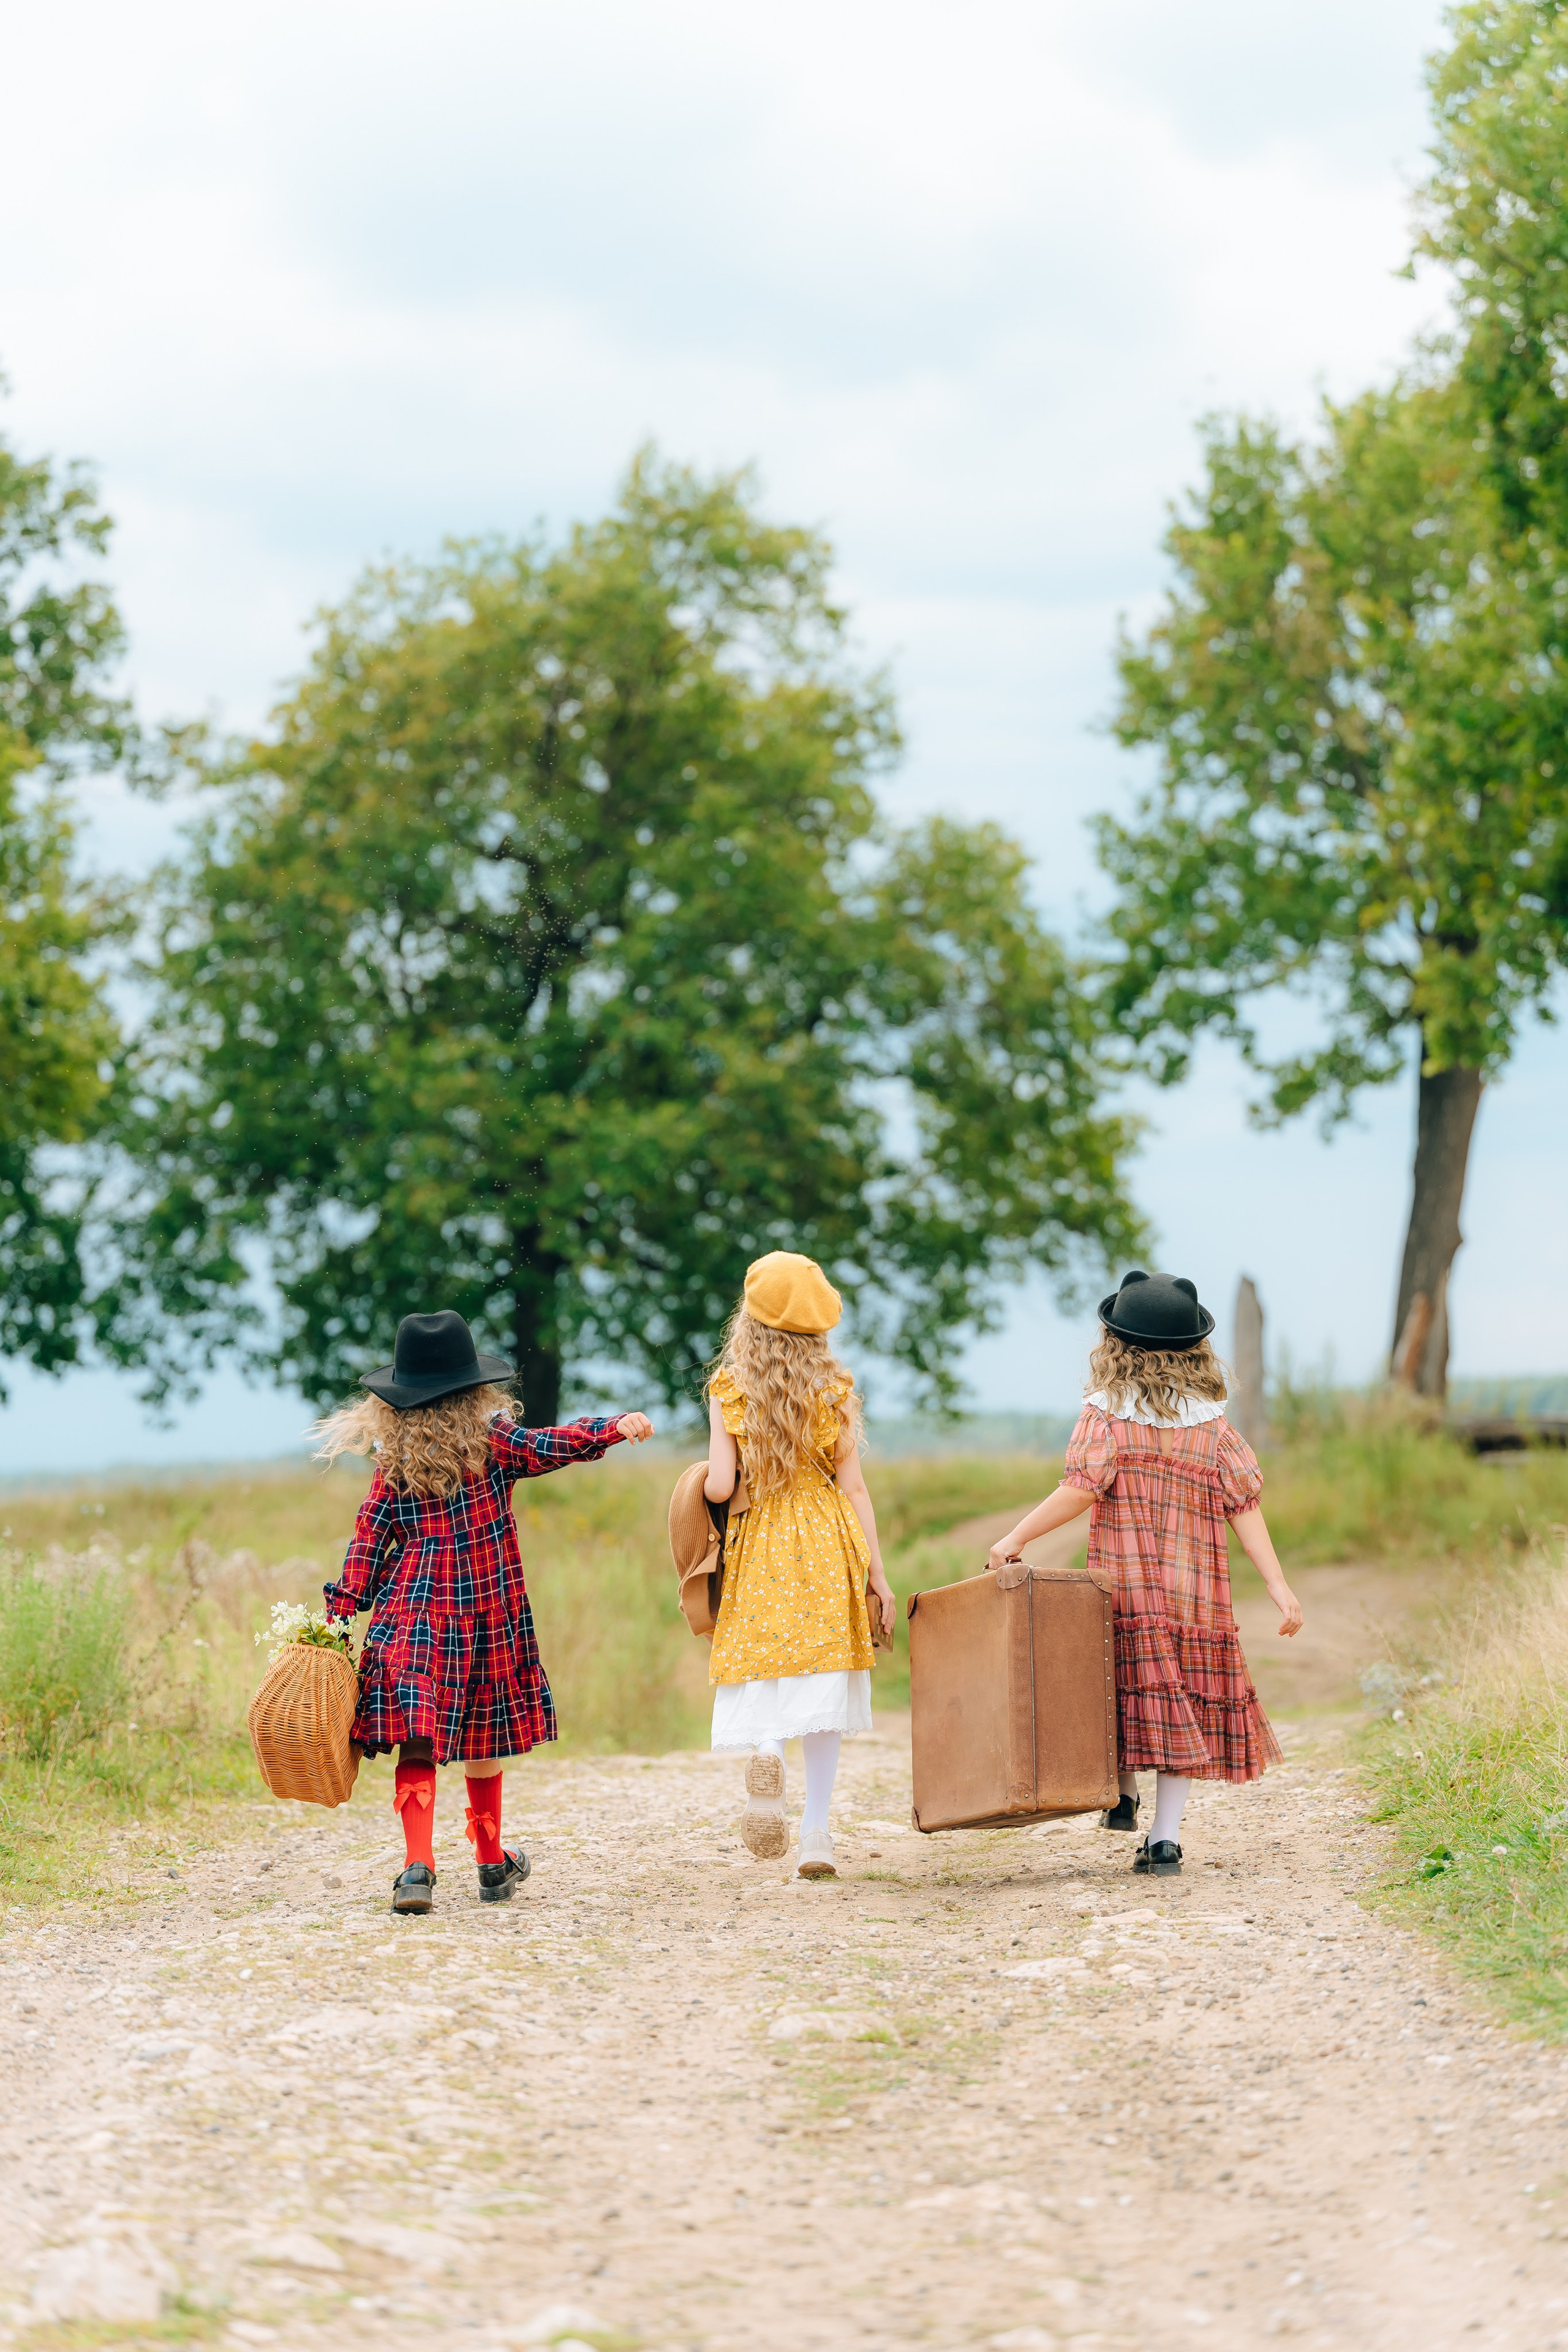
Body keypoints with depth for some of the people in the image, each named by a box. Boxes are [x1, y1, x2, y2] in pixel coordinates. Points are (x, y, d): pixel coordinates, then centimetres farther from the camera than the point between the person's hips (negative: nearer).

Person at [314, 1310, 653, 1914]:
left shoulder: (394, 1462, 3)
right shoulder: (489, 1440, -3)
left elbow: (369, 1541, 2)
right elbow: (547, 1448, -16)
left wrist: (340, 1612, 4)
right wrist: (613, 1427, -23)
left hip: (413, 1616, 0)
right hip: (487, 1615, 0)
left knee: (418, 1739, -6)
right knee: (482, 1738, 15)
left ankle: (418, 1864, -24)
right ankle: (491, 1863, 28)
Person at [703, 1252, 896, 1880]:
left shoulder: (728, 1390, -4)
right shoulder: (833, 1388, 0)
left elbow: (720, 1486, -10)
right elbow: (853, 1487, 1)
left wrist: (705, 1484, 15)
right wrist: (877, 1574, 6)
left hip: (756, 1548, -1)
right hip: (826, 1546, 1)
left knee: (762, 1676, 4)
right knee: (821, 1682, 6)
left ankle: (764, 1753, -31)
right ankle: (816, 1834, 4)